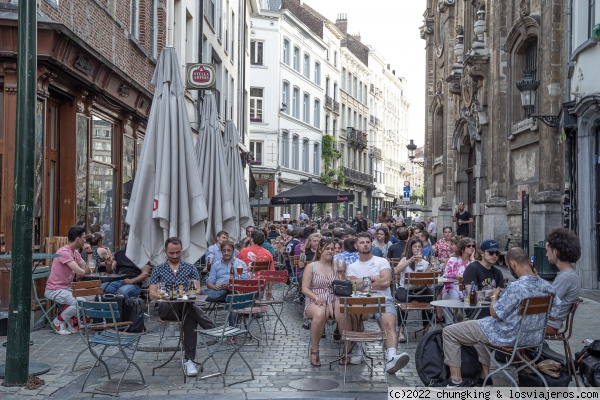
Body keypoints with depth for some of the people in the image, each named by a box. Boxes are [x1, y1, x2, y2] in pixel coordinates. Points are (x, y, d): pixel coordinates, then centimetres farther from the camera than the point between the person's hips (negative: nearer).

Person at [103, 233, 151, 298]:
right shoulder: (119, 253, 22)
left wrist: (131, 281, -16)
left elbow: (145, 274, -1)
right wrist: (109, 263, -8)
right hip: (117, 281, 4)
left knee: (122, 291, -39)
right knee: (103, 287, -30)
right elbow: (109, 270, 16)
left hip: (134, 284, -4)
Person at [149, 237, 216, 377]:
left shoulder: (190, 268, 17)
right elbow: (152, 295, 5)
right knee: (190, 308, -36)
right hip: (166, 309, -1)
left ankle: (189, 360, -37)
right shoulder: (158, 270, 15)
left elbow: (197, 290, 6)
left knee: (191, 318, -37)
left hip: (187, 306, 1)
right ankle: (214, 330, -35)